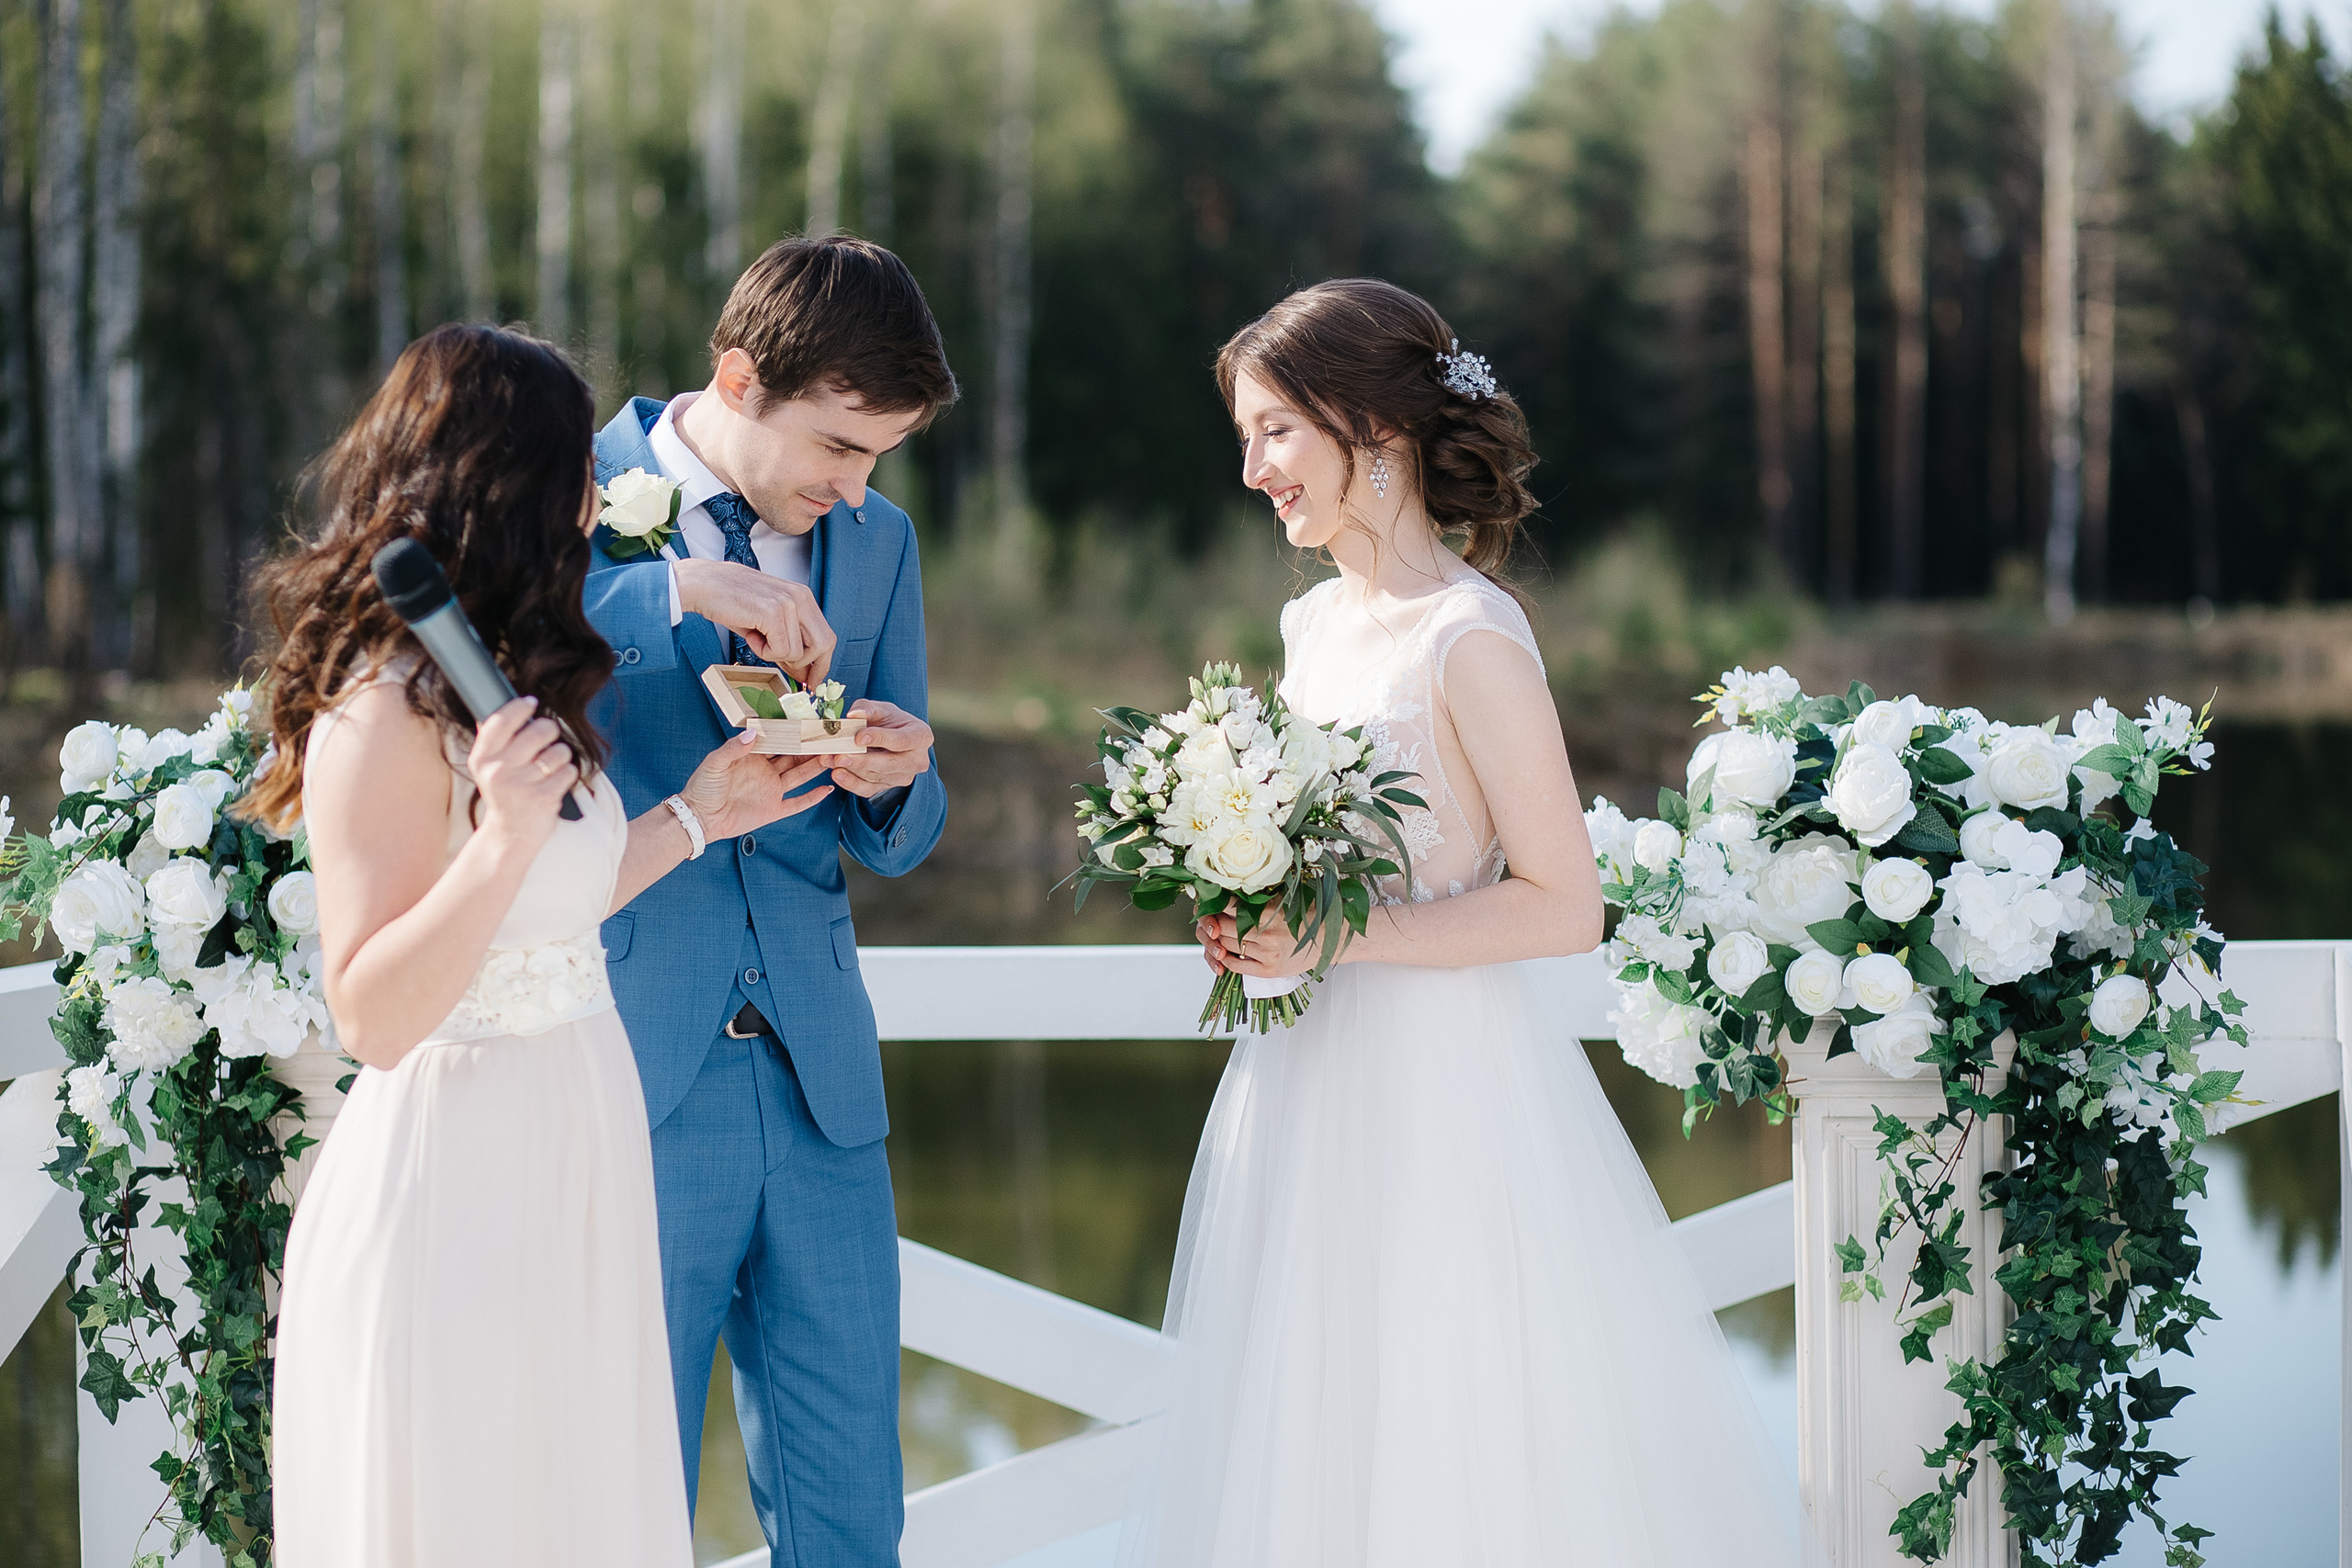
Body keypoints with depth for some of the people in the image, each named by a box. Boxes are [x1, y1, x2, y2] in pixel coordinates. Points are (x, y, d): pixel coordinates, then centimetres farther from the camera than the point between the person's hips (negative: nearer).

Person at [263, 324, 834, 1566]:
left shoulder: (500, 689, 8)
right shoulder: (386, 717, -19)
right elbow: (372, 1017, -21)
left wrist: (692, 816, 19)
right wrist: (502, 841, -32)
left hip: (567, 1183, 9)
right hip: (456, 1194, -9)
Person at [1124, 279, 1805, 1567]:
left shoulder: (1470, 640, -14)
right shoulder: (1312, 624, 10)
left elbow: (1564, 907, -15)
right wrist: (1249, 919, 2)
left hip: (1446, 1086, -8)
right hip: (1313, 1076, 8)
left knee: (1443, 1457, 0)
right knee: (1307, 1457, 11)